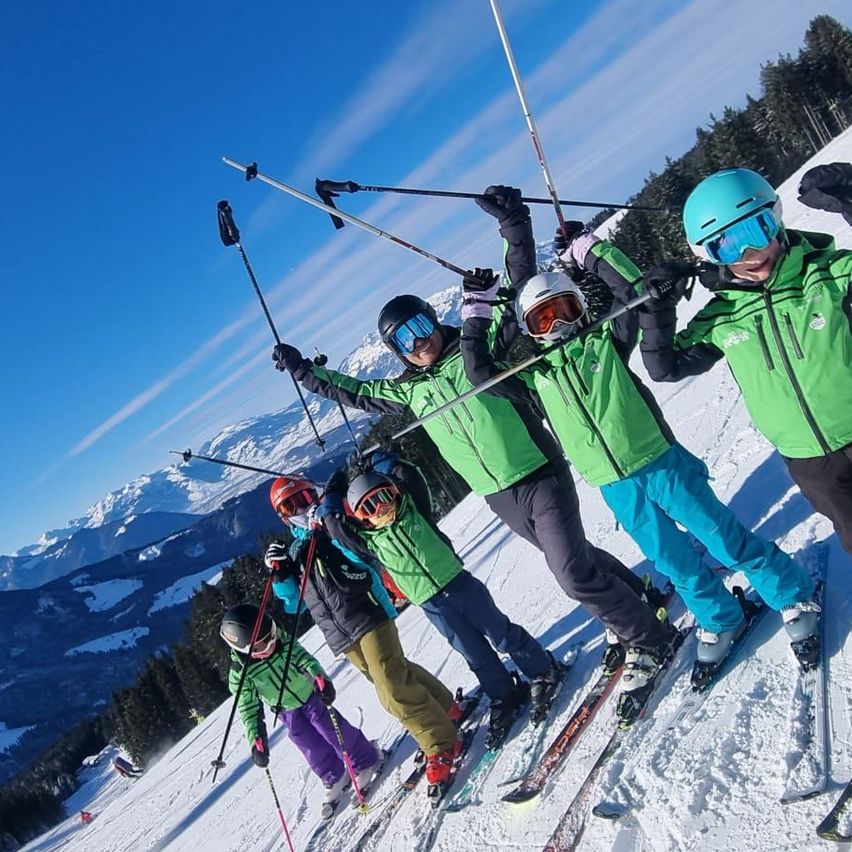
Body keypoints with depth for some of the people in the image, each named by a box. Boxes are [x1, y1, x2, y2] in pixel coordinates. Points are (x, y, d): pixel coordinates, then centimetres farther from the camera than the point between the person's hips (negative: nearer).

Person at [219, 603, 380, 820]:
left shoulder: (282, 642, -21)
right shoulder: (239, 673, -21)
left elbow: (304, 658, -28)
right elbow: (249, 709, -19)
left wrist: (320, 678, -46)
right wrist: (256, 741, -26)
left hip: (310, 695, -1)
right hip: (288, 712, 1)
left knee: (334, 730, -3)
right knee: (313, 749, 5)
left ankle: (368, 761, 16)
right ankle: (335, 780, 28)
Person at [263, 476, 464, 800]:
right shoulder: (294, 553, 16)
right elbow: (292, 603, 16)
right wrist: (279, 575, -1)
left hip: (368, 617, -5)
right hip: (341, 636, 6)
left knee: (393, 689, -14)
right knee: (392, 675, 10)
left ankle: (441, 746, -1)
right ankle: (445, 708, 31)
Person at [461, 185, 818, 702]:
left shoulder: (605, 341, -2)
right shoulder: (535, 373, 4)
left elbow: (632, 288, -12)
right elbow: (480, 373, 1)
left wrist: (589, 250, -13)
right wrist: (477, 315, 0)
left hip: (661, 461, -3)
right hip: (615, 486, 3)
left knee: (722, 536, 6)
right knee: (674, 561, 15)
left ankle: (795, 596, 28)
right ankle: (720, 621, 38)